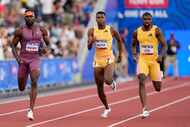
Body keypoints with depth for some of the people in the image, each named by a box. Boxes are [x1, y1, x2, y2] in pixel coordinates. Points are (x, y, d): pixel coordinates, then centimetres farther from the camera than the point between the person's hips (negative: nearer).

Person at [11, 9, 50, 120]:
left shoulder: (41, 30, 1)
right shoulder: (20, 31, -3)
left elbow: (48, 43, 13)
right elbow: (13, 45, 4)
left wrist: (46, 48, -10)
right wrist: (17, 57, -11)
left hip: (35, 59, -1)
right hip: (23, 60, 1)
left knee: (34, 82, -23)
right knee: (21, 88, 8)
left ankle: (31, 110, -23)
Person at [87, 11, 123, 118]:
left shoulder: (111, 30, -3)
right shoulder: (92, 31, 0)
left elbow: (119, 40, 14)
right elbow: (89, 47, -5)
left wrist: (120, 54, 15)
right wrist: (91, 41, -27)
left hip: (109, 59, -2)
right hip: (98, 61, 3)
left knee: (107, 80, -29)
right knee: (100, 88, 6)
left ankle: (113, 83, 11)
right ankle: (107, 108, 26)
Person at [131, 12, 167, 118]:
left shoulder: (156, 31, -7)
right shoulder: (137, 32, 2)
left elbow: (164, 45, -5)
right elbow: (133, 45, 18)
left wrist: (161, 55, -23)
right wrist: (134, 55, 0)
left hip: (154, 60, -1)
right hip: (142, 59, 1)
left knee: (158, 88, 5)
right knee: (141, 82, -22)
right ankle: (145, 109, -23)